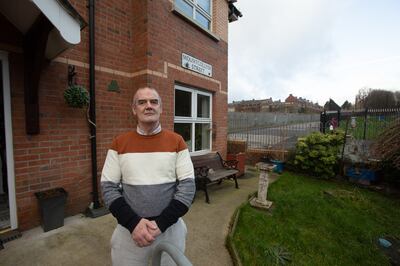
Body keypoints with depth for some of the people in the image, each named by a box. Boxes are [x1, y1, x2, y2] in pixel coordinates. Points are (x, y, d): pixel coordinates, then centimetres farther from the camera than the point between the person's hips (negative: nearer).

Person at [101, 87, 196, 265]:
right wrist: (133, 223, -13)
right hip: (129, 229, 1)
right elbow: (108, 187, -2)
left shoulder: (176, 141, -7)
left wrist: (161, 223, -15)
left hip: (170, 227, 0)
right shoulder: (119, 143, -2)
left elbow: (187, 186, -8)